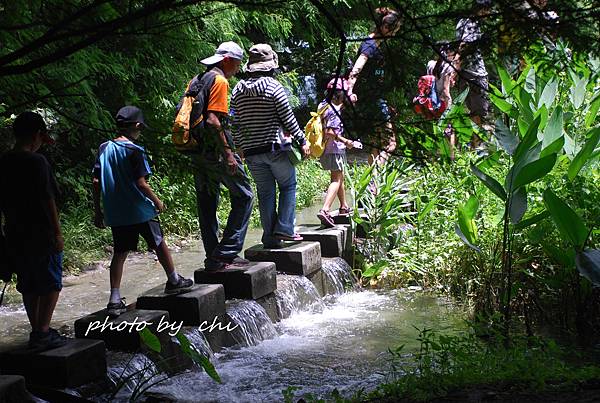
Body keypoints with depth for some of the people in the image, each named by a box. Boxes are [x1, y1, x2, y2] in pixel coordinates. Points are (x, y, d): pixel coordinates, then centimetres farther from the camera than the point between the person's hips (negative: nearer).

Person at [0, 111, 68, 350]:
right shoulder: (36, 162, -14)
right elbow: (47, 200, -15)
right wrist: (57, 233, -11)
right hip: (42, 234, -7)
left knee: (28, 287, 14)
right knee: (51, 284, 2)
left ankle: (37, 331, 19)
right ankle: (43, 333, -3)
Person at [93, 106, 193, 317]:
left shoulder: (104, 149, 4)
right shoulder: (134, 151, -13)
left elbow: (96, 182, 4)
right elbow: (140, 183, -17)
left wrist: (98, 210, 11)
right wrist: (157, 201, -3)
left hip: (115, 213, 5)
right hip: (140, 211, -5)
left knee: (119, 253, 7)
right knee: (159, 244, 14)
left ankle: (115, 300, 0)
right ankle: (174, 281, 31)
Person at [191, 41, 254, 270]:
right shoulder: (219, 81, -10)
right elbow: (213, 120, -21)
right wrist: (228, 153, -20)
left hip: (198, 151, 9)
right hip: (215, 149, -9)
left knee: (207, 204, 11)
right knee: (243, 196, 1)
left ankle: (213, 259, 15)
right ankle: (227, 251, -3)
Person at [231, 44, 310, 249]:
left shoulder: (238, 90, 5)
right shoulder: (273, 86, -9)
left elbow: (235, 124, 7)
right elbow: (287, 118, -9)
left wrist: (239, 146, 18)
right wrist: (302, 140, 0)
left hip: (251, 151, 4)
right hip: (276, 147, -4)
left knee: (265, 193, 10)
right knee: (288, 186, 12)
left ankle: (270, 237, 10)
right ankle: (284, 229, 3)